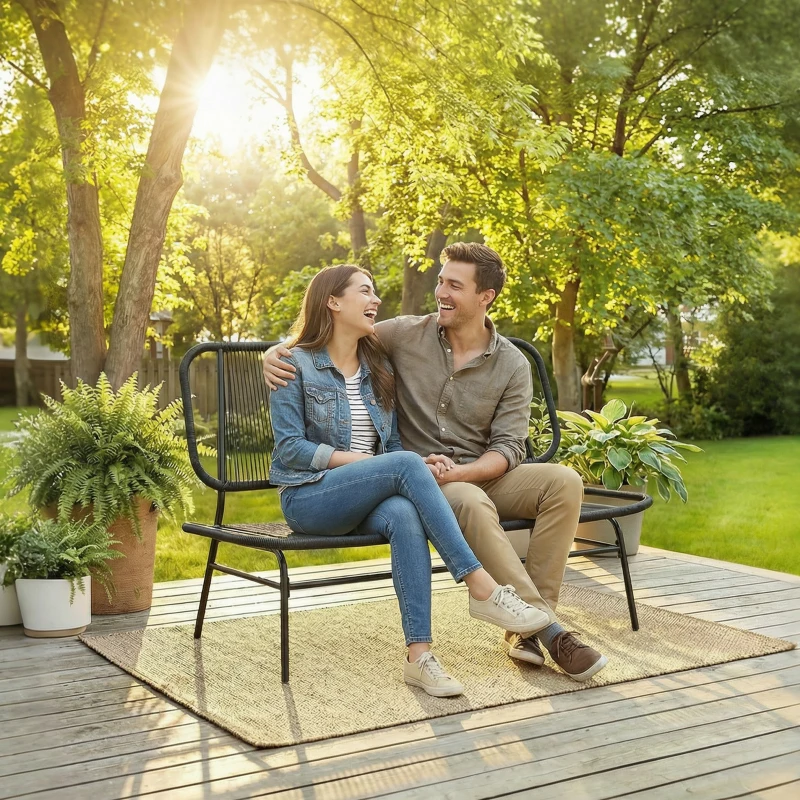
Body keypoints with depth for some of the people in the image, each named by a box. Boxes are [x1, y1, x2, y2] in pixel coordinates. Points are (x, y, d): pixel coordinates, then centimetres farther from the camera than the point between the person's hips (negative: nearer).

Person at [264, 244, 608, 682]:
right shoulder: (406, 335, -1)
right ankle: (548, 628, -31)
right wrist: (277, 351, -13)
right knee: (471, 504, -38)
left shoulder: (511, 365, 1)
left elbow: (508, 448, -4)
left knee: (563, 482, -24)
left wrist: (463, 471, -24)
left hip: (481, 476, 3)